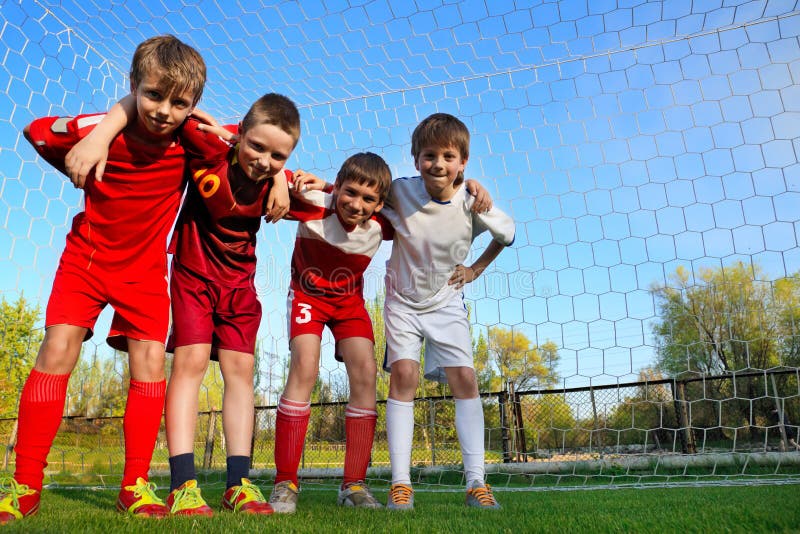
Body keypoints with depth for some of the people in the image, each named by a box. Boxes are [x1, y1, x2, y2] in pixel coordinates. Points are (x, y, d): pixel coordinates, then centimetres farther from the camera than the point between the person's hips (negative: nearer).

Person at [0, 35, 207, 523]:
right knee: (58, 350, -11)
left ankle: (136, 485, 2)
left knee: (150, 360, -8)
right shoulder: (102, 130, -18)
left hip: (146, 267, 1)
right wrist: (83, 172, 4)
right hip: (87, 256, 0)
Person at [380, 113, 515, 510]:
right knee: (403, 375, -14)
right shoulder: (399, 192, -18)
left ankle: (476, 482, 1)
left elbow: (507, 232, 5)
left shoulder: (472, 204, -15)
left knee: (464, 379, -7)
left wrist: (476, 269, 1)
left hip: (446, 302, 1)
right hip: (403, 301, -1)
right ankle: (400, 484, -8)